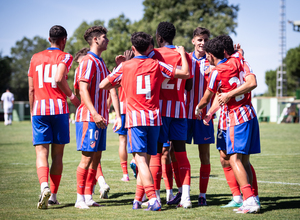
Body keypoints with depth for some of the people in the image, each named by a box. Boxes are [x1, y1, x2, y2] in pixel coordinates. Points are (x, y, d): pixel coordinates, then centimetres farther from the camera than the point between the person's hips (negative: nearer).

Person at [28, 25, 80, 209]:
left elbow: (31, 89, 14)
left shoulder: (36, 58, 14)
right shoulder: (65, 57, 2)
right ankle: (53, 196, 12)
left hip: (39, 109, 2)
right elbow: (59, 78, -17)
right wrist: (72, 97, -5)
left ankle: (44, 186, -28)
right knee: (57, 154, 8)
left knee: (41, 152, -3)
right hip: (59, 108, -2)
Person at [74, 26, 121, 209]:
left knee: (96, 157, 8)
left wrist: (118, 115, 13)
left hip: (100, 118, 9)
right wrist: (94, 113, -27)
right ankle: (80, 199, -4)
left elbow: (111, 91, 20)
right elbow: (83, 90, -18)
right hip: (89, 117, -9)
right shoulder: (88, 62, -9)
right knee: (87, 157, -8)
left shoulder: (101, 63, 20)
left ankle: (88, 197, 11)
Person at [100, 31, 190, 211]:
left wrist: (117, 82, 29)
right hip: (154, 118, 3)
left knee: (141, 159, -10)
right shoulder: (157, 65, 6)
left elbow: (103, 85, 9)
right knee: (146, 159, 10)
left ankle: (153, 199, -24)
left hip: (135, 117, -3)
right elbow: (186, 73, 8)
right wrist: (183, 54, 24)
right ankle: (138, 200, 13)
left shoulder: (124, 67, 3)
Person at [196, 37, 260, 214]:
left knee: (235, 159, -11)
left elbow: (205, 100, 1)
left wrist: (198, 109, 21)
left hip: (237, 118, -8)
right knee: (244, 160, 8)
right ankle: (250, 199, 5)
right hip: (250, 113, 8)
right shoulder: (237, 62, 8)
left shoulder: (216, 73, -10)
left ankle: (249, 199, -23)